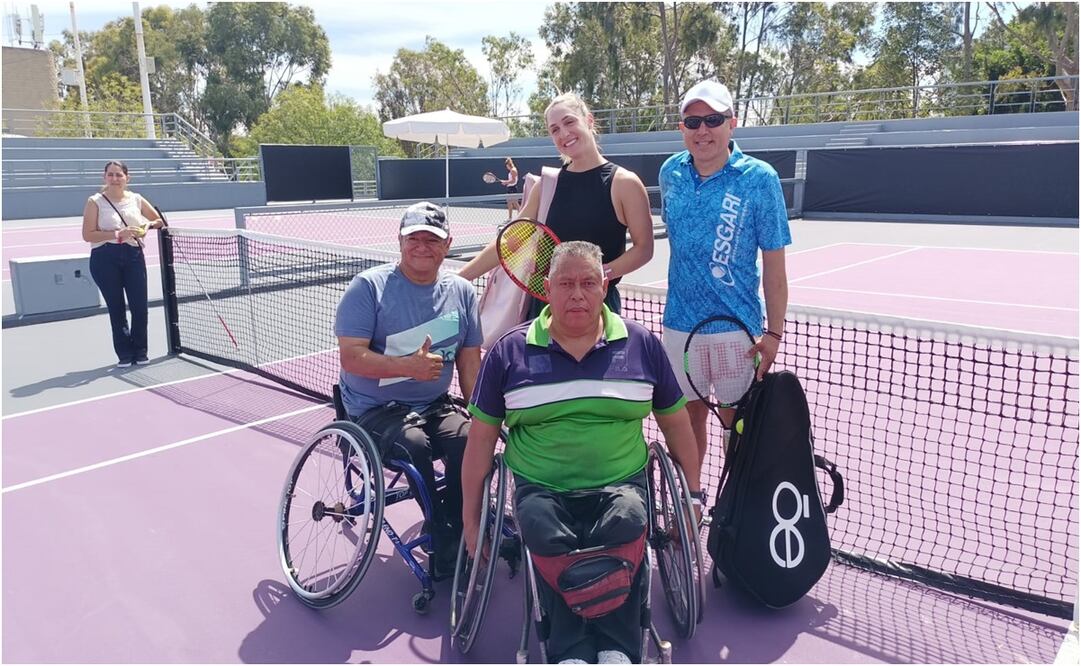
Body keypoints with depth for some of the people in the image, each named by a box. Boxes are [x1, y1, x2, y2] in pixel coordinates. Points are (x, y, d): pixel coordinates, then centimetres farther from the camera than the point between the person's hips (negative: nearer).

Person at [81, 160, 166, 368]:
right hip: (105, 259, -2)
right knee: (116, 308, 4)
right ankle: (124, 354, 14)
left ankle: (140, 352, 15)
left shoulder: (136, 200, 8)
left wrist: (148, 224, -2)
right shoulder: (95, 202, -1)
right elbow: (87, 235, -8)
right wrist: (117, 235, -19)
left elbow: (160, 220, 20)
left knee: (140, 306, -2)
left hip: (133, 256, 2)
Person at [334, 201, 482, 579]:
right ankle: (441, 531, -9)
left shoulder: (462, 292, 7)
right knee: (413, 442, -34)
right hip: (373, 411, -3)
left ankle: (450, 555, -10)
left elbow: (470, 361, 7)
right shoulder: (369, 286, -6)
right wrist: (409, 366, -25)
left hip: (435, 407, 4)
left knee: (471, 440, -26)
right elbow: (351, 356, -13)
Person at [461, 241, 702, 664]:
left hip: (622, 484, 1)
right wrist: (470, 517, 10)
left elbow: (675, 421, 19)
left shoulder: (643, 345, 9)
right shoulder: (509, 352, 7)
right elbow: (482, 436, 11)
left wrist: (693, 493, 19)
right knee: (544, 532, -32)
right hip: (540, 489, 0)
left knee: (628, 524, -32)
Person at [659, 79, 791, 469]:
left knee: (735, 420, 8)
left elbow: (774, 264, -10)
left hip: (738, 325, -4)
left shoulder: (759, 179, -11)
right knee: (688, 415, 15)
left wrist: (773, 332, -12)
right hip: (680, 322, 4)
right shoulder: (670, 173, 2)